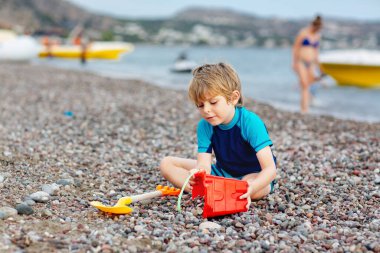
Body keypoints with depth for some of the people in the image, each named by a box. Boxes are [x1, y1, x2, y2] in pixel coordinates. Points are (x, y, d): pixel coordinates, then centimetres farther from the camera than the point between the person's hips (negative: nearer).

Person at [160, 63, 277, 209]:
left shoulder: (251, 123, -26)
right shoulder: (205, 126, -13)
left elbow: (270, 168, -34)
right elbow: (204, 166, -23)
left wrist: (251, 188, -55)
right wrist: (197, 174, -50)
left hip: (252, 175, -5)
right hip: (223, 173, 5)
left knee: (254, 186, -44)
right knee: (167, 164, -8)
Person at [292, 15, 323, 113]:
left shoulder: (318, 35, 11)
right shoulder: (303, 32, -5)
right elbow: (295, 47, -2)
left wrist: (317, 63, 22)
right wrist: (294, 62, -4)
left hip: (311, 63, 5)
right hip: (301, 62, -5)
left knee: (309, 86, 0)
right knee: (304, 85, -14)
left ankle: (305, 107, 6)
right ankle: (304, 108, -17)